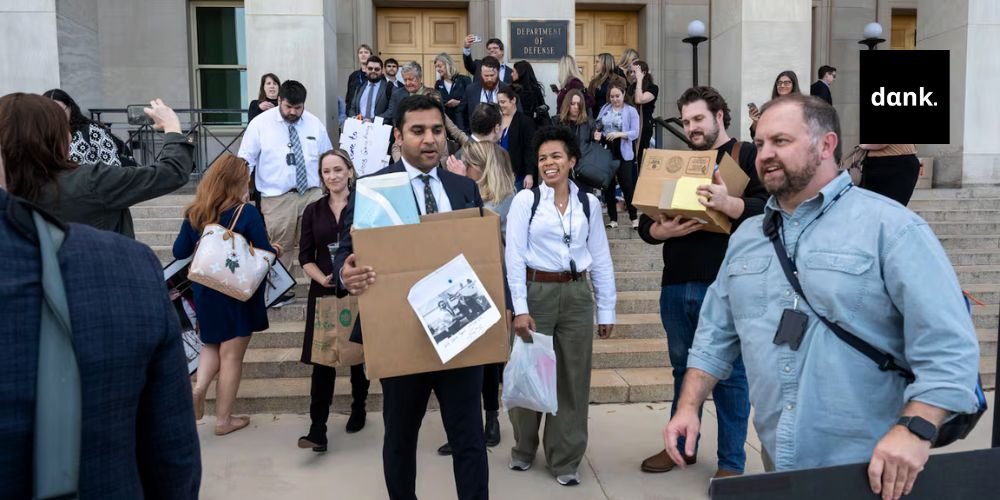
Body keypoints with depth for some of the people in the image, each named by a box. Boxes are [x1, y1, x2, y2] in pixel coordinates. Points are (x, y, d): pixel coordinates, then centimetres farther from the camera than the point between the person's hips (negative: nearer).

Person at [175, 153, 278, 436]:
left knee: (212, 344, 26)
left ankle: (198, 387, 0)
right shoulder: (246, 212, -15)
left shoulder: (194, 212, -1)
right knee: (231, 356, 7)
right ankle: (223, 419, 15)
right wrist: (276, 250, 10)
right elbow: (264, 253, -12)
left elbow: (180, 252, 5)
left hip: (204, 291, 5)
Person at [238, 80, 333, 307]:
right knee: (279, 247, 4)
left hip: (312, 194, 2)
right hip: (277, 198, -2)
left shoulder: (315, 124, 6)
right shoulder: (260, 124, -2)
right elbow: (245, 161, 0)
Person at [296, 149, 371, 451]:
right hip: (324, 293, 2)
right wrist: (323, 278, -12)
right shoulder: (313, 211, 8)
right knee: (322, 361, -2)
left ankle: (358, 411, 33)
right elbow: (305, 257, 6)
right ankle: (317, 429, -1)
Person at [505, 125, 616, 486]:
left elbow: (601, 259, 8)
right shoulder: (525, 199, -2)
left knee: (573, 379, 8)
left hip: (577, 295, 2)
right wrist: (520, 308, -14)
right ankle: (523, 448, 33)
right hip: (537, 292, -2)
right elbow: (514, 256, -7)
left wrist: (607, 309, 6)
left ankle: (565, 460, 24)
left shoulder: (589, 203, 6)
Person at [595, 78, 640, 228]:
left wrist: (619, 134, -25)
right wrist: (597, 133, -10)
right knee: (608, 185, 8)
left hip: (623, 153, -4)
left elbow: (635, 133, -10)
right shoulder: (605, 109, 10)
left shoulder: (631, 111, -3)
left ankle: (634, 217, 10)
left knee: (627, 185, -3)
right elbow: (597, 126, 12)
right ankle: (613, 219, 17)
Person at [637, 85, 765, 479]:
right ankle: (681, 445, 29)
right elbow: (645, 223, 12)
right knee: (683, 369, 15)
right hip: (676, 285, 5)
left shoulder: (747, 156, 1)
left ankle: (732, 462, 15)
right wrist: (662, 230, -10)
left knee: (730, 374, 3)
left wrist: (729, 204, -29)